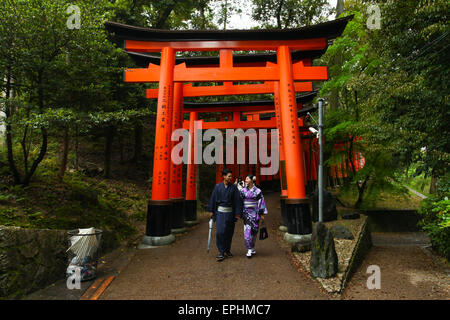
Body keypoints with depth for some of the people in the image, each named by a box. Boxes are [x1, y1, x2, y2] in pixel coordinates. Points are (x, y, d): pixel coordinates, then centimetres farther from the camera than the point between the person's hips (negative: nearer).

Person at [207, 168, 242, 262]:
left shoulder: (233, 187, -1)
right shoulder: (218, 186, -1)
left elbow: (237, 200, 0)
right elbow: (213, 199, 3)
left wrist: (238, 213, -3)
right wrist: (211, 211, 2)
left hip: (230, 212, 1)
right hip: (220, 212, -1)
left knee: (229, 232, 10)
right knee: (220, 232, -9)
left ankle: (227, 250, 27)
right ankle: (221, 252, 0)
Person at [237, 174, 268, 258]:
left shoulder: (258, 191, -1)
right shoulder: (243, 190, 4)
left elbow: (261, 202, 0)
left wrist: (262, 214, -2)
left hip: (254, 213, -1)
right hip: (246, 213, 1)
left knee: (254, 231, 7)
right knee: (247, 231, -6)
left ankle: (252, 248, 24)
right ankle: (250, 249, 1)